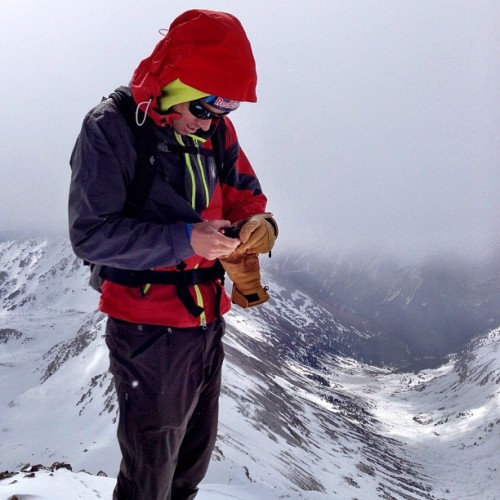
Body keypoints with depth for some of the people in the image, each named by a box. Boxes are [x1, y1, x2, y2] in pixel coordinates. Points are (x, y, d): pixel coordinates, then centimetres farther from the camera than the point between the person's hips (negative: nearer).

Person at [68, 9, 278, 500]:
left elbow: (244, 192, 12)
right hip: (148, 327, -6)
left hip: (207, 318, 7)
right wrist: (184, 240, -28)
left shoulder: (216, 129, 3)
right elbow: (90, 234, -19)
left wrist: (258, 222, -12)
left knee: (195, 453, 22)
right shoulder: (111, 128, -15)